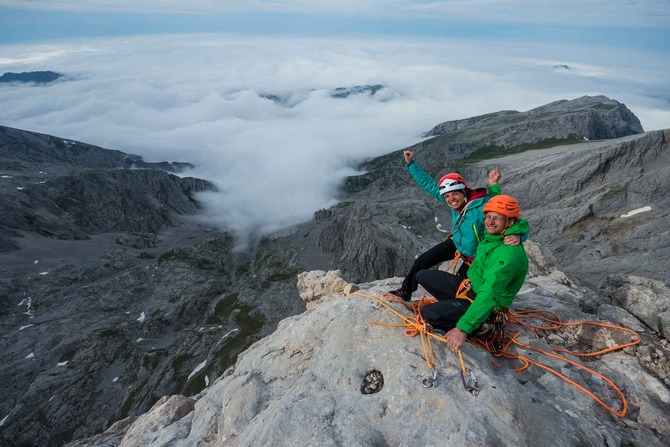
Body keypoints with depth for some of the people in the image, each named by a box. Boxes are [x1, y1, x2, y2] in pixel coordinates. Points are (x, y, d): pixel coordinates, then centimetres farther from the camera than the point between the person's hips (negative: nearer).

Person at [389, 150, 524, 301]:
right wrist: (410, 163, -7)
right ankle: (406, 292, 25)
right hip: (456, 243, 6)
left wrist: (517, 235, -66)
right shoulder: (456, 201, -17)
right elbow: (429, 184, -8)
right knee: (421, 261, 5)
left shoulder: (483, 207, -36)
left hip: (473, 255, -6)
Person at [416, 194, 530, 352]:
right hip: (471, 285, 9)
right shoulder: (492, 236, -4)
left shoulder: (510, 253, -30)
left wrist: (463, 328, -42)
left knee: (429, 313, -26)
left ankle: (477, 327, -3)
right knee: (423, 276, 3)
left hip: (483, 302, -8)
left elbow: (489, 293, -37)